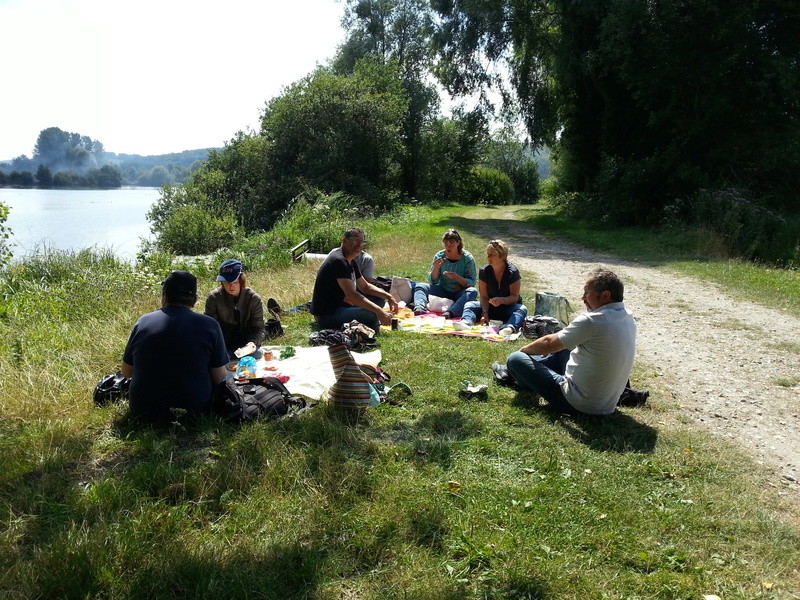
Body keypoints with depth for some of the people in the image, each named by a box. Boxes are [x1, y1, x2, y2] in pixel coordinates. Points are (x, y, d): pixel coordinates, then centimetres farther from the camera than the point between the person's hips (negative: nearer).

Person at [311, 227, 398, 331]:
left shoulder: (350, 262, 13)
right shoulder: (339, 261, -20)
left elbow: (365, 286, 21)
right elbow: (351, 294, -30)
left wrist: (388, 296, 4)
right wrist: (379, 311, -35)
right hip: (326, 315, -11)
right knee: (372, 316, -26)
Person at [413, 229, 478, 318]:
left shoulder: (467, 258, -6)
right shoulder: (439, 256, 1)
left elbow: (471, 283, -10)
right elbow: (433, 281, 1)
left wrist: (457, 277, -26)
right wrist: (436, 268, -18)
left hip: (459, 294, -3)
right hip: (442, 292, 3)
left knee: (472, 291, -33)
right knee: (419, 286, -14)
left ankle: (450, 312, -53)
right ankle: (419, 307, -44)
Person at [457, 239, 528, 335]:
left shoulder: (513, 272, -14)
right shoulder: (484, 271, -6)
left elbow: (514, 297, -16)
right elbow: (484, 296, -8)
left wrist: (502, 300, -37)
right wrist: (485, 313, -25)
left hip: (509, 307, -2)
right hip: (490, 307, 3)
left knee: (522, 309, -33)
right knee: (469, 305, -19)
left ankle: (510, 327, -65)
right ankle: (466, 322, -52)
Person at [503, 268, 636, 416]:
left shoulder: (592, 321, -24)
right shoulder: (629, 319, 1)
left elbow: (548, 343, -12)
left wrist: (525, 349, 7)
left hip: (579, 405, -9)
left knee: (515, 359, -3)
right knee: (562, 347, 27)